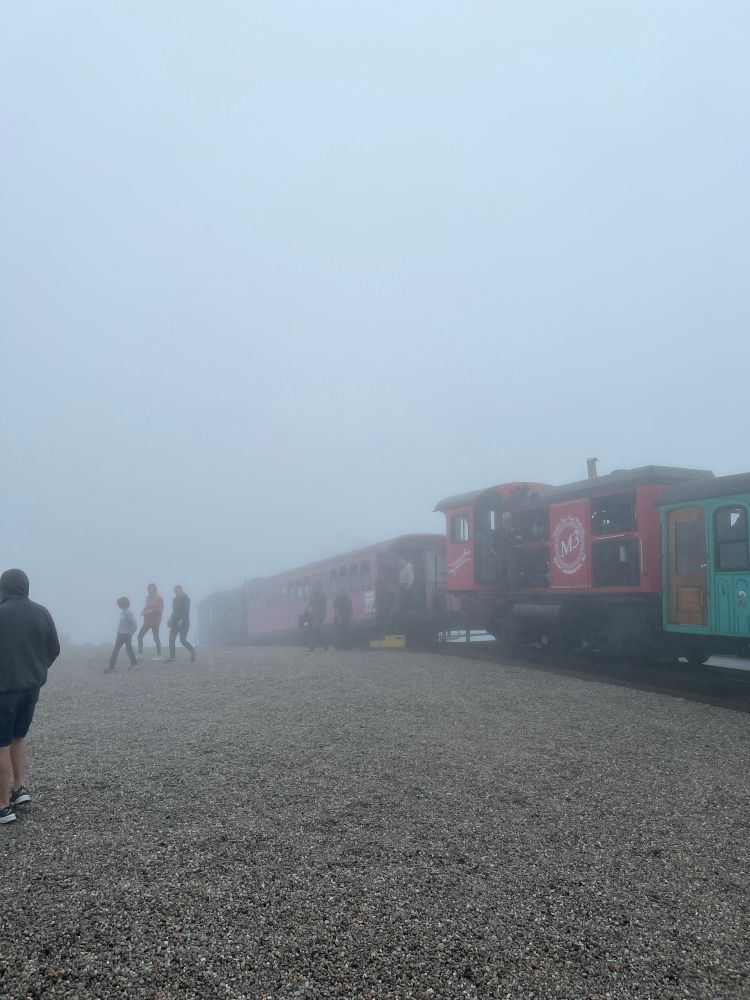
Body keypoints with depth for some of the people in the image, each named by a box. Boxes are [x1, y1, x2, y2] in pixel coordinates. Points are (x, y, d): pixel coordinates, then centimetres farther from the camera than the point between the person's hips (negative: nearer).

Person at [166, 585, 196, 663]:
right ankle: (172, 657, -2)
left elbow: (186, 611, -18)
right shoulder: (175, 599, 13)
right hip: (175, 622, 7)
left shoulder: (185, 599, -9)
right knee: (171, 639, -4)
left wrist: (181, 620, -28)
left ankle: (192, 651, 17)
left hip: (183, 622, -7)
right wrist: (170, 619, 11)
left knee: (183, 640, -7)